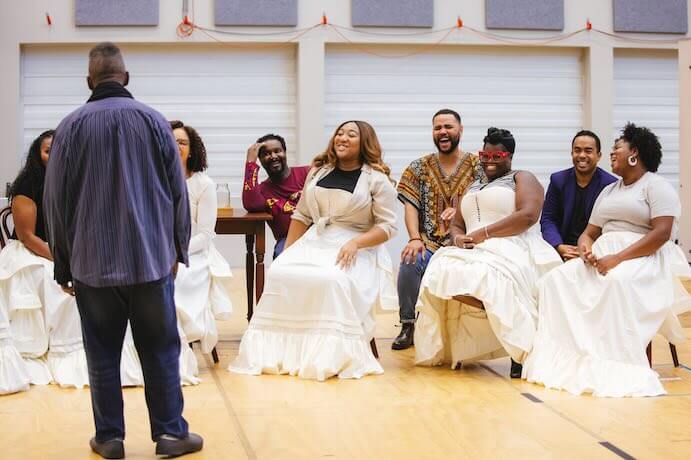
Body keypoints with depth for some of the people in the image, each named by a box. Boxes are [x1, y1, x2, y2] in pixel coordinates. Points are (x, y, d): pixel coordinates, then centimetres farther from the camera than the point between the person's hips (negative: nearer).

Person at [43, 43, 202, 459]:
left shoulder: (71, 126, -3)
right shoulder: (154, 121, -2)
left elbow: (56, 201, 1)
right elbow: (178, 192, 1)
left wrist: (63, 264, 10)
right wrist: (179, 249, 12)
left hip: (93, 263, 0)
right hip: (151, 259, 0)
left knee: (103, 355, 8)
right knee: (161, 350, 8)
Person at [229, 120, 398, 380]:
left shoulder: (377, 180, 1)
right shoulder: (319, 172, 17)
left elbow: (387, 226, -4)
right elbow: (302, 216, 19)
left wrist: (355, 243, -19)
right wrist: (287, 253, 11)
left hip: (356, 249, -5)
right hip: (313, 243, 5)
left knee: (333, 280, -37)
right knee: (279, 273, -24)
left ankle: (332, 356, -29)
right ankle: (277, 351, -20)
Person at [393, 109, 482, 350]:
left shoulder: (476, 165, 6)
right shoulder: (420, 167, 12)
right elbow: (411, 205, 4)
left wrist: (460, 210, -23)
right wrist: (415, 238, -13)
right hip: (430, 242, 2)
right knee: (409, 262, -31)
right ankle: (408, 325, -13)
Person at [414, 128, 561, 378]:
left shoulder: (522, 179, 11)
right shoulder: (472, 187, 31)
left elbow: (528, 216, -8)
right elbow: (456, 225, 27)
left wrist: (484, 233, -12)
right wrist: (458, 238, 0)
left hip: (512, 250, -6)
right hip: (474, 252, 6)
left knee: (487, 278, -39)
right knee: (442, 272, -28)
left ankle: (521, 350, -25)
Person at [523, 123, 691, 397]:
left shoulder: (656, 186, -1)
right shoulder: (608, 191, 24)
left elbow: (662, 233, -15)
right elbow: (589, 233, 19)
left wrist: (618, 258, -23)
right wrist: (586, 247, -7)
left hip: (644, 260, -7)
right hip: (604, 257, 7)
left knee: (618, 282, -40)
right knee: (557, 280, -17)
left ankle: (621, 369, -39)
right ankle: (565, 356, -25)